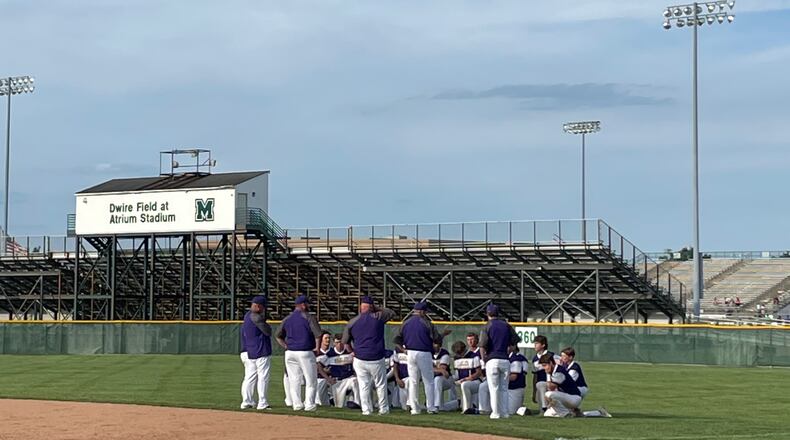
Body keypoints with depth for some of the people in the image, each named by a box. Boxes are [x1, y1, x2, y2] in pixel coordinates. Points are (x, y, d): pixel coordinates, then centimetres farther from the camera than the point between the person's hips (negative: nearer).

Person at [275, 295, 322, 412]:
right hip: (306, 353, -5)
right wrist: (317, 348, -4)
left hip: (290, 353, 5)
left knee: (294, 380, 10)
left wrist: (286, 347, 14)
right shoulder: (309, 318, -7)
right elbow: (318, 335, -15)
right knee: (311, 380, 4)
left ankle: (297, 404, 9)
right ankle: (309, 405, 0)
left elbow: (279, 336, 15)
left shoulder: (287, 319, 10)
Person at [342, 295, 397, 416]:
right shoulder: (378, 317, -5)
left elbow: (345, 342, 9)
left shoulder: (351, 322, 0)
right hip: (377, 360, -1)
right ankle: (383, 409, 21)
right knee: (381, 385, 14)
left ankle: (366, 409, 12)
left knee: (364, 385, 12)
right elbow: (392, 313, 14)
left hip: (359, 359, 1)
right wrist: (377, 308, 15)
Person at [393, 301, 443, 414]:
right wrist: (443, 335, 9)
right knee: (428, 382, 5)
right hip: (424, 354, -4)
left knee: (413, 382, 9)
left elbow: (397, 339, 3)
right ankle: (431, 407, 6)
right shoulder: (426, 323, -9)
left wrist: (403, 349, 7)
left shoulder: (405, 322, 6)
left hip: (410, 354, 4)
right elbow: (437, 339, -11)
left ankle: (414, 408, 7)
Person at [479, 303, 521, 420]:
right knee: (504, 388, 12)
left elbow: (482, 346, -11)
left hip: (492, 360, -3)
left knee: (494, 388, 2)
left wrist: (484, 360, -1)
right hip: (505, 360, 3)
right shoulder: (506, 325, 7)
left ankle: (496, 413, 2)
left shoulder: (487, 326, -4)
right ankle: (505, 412, 13)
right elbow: (515, 341, 6)